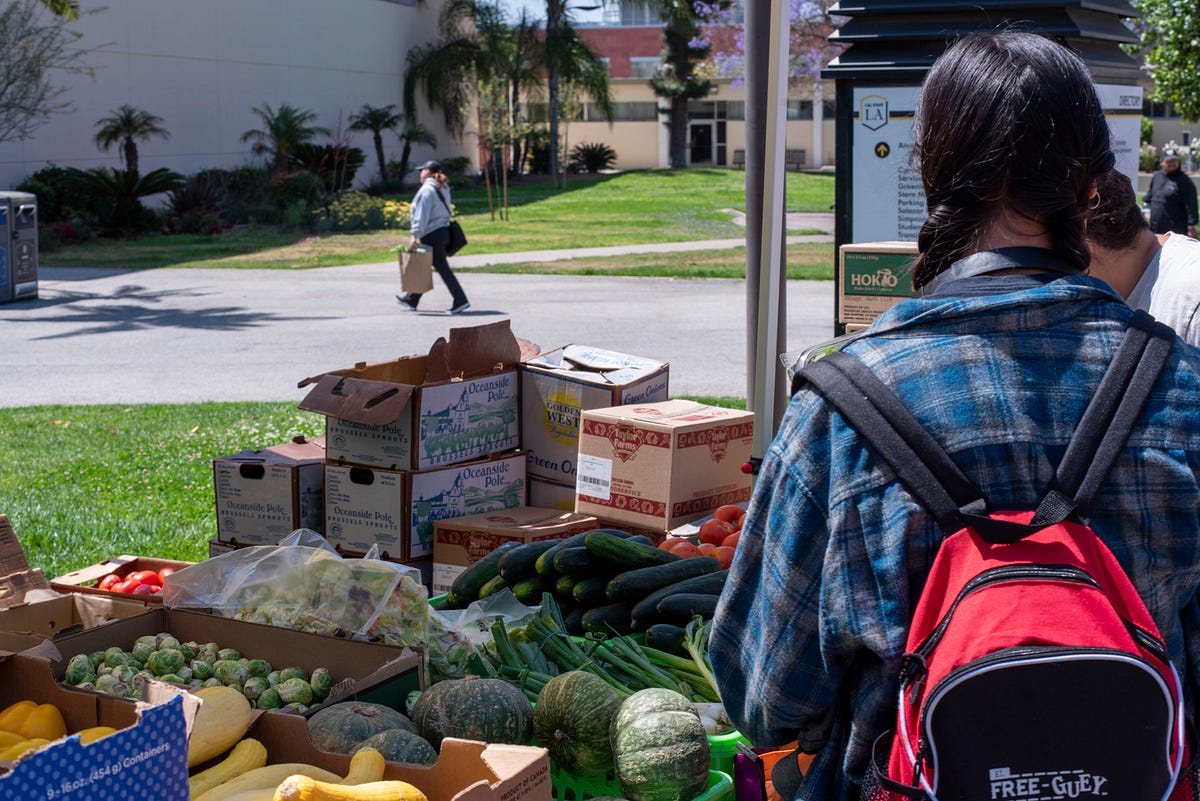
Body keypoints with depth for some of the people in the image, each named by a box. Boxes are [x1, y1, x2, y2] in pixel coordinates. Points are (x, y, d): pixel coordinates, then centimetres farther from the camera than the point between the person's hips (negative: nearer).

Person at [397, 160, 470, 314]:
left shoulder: (427, 190, -14)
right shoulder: (443, 189, 14)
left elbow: (421, 216, -19)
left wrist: (415, 235, -19)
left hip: (432, 235, -10)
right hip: (442, 231, 10)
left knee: (443, 268, -7)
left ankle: (460, 301, -9)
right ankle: (411, 300, 25)